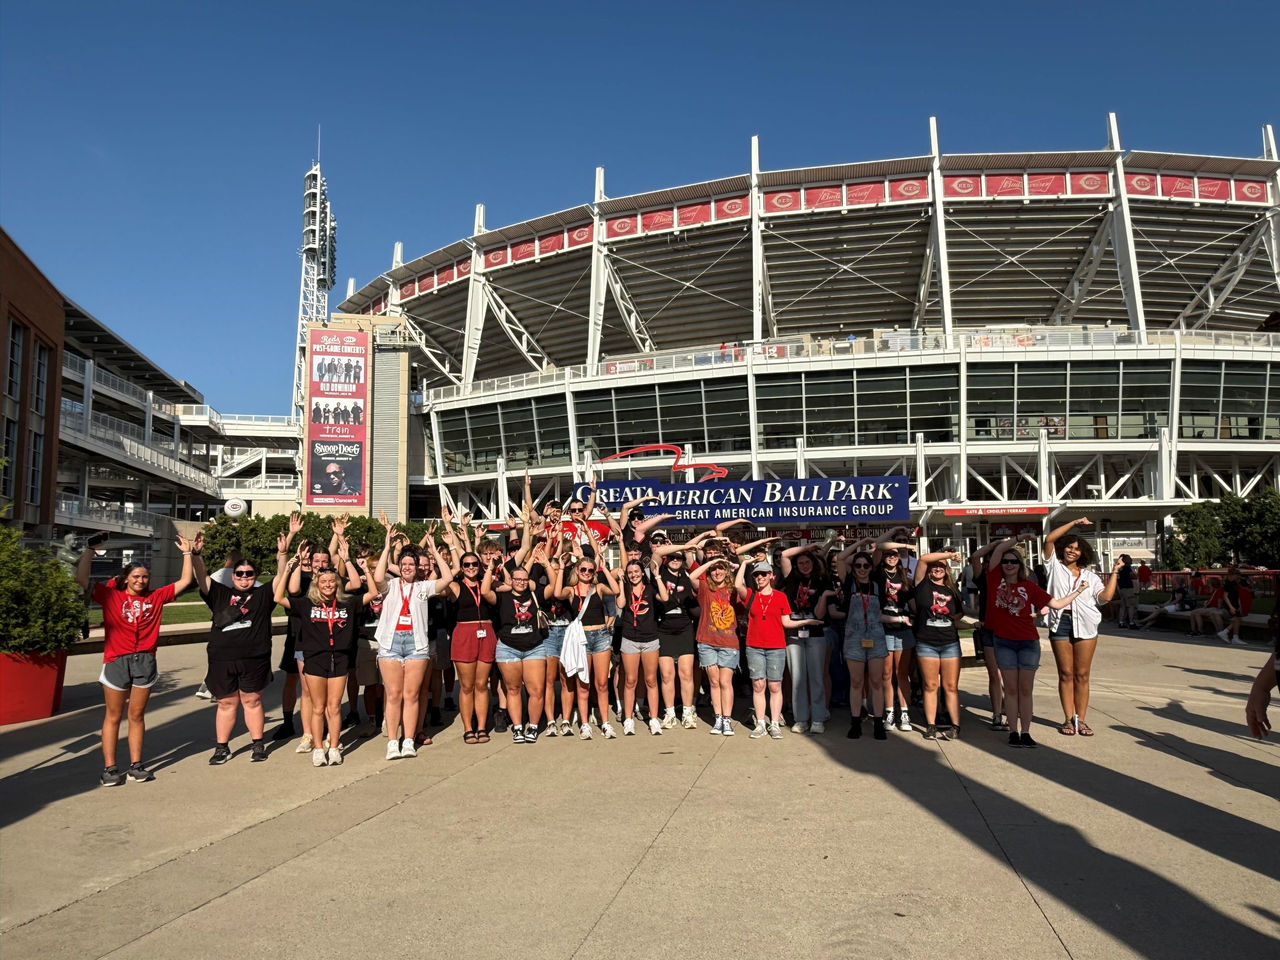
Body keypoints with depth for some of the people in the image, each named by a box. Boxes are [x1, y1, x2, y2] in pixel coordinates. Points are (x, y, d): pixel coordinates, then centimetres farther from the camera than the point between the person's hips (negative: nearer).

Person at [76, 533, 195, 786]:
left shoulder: (155, 597, 10)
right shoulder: (110, 595, 3)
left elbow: (184, 581, 13)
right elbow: (81, 579, -7)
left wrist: (187, 553, 13)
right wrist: (90, 550, -8)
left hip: (145, 661, 2)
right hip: (116, 660, -2)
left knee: (137, 715, 10)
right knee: (113, 716, 6)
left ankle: (136, 765, 16)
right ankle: (109, 768, 11)